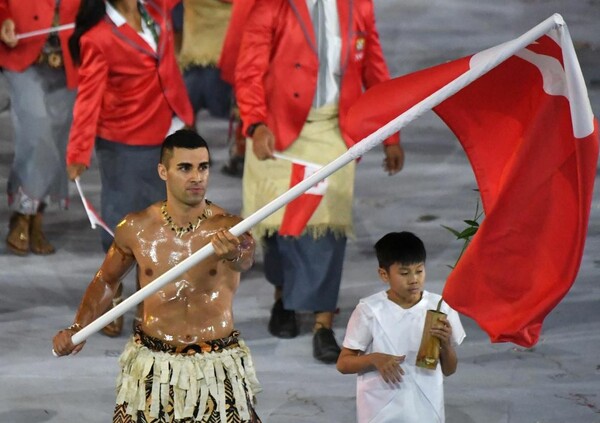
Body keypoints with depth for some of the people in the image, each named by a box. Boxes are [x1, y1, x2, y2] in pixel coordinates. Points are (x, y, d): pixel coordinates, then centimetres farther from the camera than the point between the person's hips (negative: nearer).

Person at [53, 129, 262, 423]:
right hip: (152, 366, 2)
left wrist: (235, 254, -59)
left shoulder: (228, 228, -11)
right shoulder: (136, 228, -3)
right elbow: (106, 280, 15)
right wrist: (79, 328, 2)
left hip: (217, 368, -2)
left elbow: (245, 260, -35)